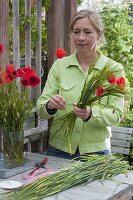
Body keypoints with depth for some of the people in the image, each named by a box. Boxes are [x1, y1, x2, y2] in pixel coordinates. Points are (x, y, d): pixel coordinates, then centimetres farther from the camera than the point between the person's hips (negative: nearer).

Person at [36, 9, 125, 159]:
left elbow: (116, 114, -9)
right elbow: (40, 107, -4)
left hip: (96, 151, -1)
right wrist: (50, 106, -27)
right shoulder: (59, 65, -1)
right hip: (59, 149, 1)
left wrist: (91, 114, -29)